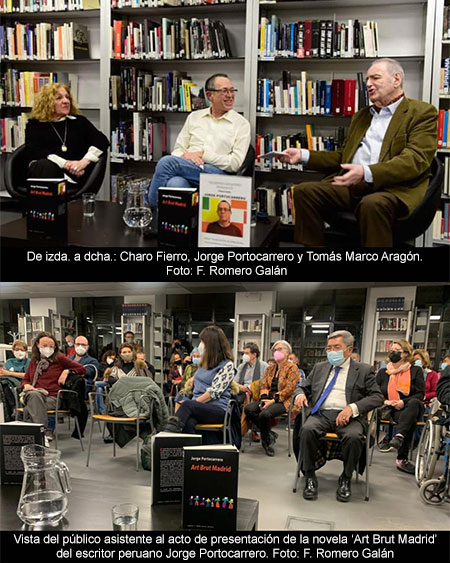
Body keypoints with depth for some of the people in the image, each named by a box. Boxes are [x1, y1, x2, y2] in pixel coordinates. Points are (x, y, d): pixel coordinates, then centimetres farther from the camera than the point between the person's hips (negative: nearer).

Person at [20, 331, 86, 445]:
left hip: (53, 398, -2)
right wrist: (26, 385, 6)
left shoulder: (59, 358, 13)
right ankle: (44, 432, -44)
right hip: (35, 395, 2)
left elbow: (82, 369, 15)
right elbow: (25, 379, 30)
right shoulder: (34, 361, 21)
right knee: (33, 395, -37)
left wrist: (67, 371, 0)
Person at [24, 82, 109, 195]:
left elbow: (103, 141, 10)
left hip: (73, 175, 0)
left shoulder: (79, 121, 25)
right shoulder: (35, 124, 21)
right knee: (46, 165, -38)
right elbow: (34, 151, 3)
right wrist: (65, 163, -11)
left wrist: (84, 161, -9)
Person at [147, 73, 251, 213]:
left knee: (167, 162, -26)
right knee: (175, 184, -37)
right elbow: (178, 150, 18)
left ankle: (153, 206, -11)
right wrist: (185, 156, -8)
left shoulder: (241, 124, 9)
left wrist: (203, 154, -8)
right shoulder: (194, 117, 21)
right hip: (187, 172, 3)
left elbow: (236, 163, -1)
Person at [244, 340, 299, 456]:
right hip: (268, 399, 6)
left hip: (282, 401, -6)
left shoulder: (292, 368, 0)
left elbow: (289, 389, -10)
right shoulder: (270, 368, 22)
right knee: (248, 409, -23)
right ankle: (270, 434, -9)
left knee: (265, 414, -35)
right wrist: (264, 399, -7)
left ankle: (266, 441, -7)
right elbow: (264, 385, 14)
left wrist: (273, 401, -16)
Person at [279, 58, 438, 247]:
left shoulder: (422, 112, 4)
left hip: (395, 188, -6)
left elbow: (416, 159, -11)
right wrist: (303, 155, 13)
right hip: (352, 185, 6)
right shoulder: (361, 115, 27)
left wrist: (366, 173, -27)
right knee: (304, 191, -16)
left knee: (372, 204, -39)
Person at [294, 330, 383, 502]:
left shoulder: (363, 370, 11)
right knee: (307, 430, -31)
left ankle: (346, 479, -11)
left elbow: (377, 397, 1)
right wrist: (300, 394, 1)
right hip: (321, 414, 2)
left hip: (348, 417, -2)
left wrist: (352, 408, -15)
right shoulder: (319, 367, 22)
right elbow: (304, 387, 27)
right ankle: (310, 477, -15)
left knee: (353, 436, -35)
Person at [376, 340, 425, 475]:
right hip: (390, 409, 1)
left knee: (414, 403, -40)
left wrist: (404, 402, -17)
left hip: (412, 408, -1)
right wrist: (384, 401, -8)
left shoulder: (416, 371, 9)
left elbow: (421, 394, -1)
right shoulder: (383, 372, 17)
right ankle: (402, 459, -39)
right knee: (409, 421, -36)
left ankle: (399, 436, -52)